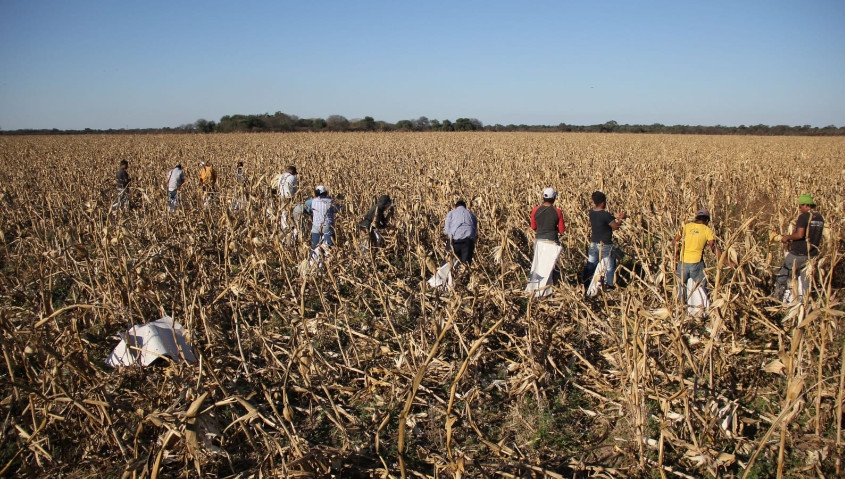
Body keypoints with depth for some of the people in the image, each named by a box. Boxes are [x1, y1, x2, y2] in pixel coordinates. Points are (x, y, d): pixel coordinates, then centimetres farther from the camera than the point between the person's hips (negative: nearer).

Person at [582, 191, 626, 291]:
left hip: (593, 243, 7)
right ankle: (608, 285, 19)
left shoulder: (592, 212, -3)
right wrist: (620, 219, 0)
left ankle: (586, 283, 24)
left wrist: (614, 216, 10)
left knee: (591, 264, 16)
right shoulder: (605, 215, -24)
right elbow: (615, 227, -16)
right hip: (605, 245, -7)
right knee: (609, 265, 11)